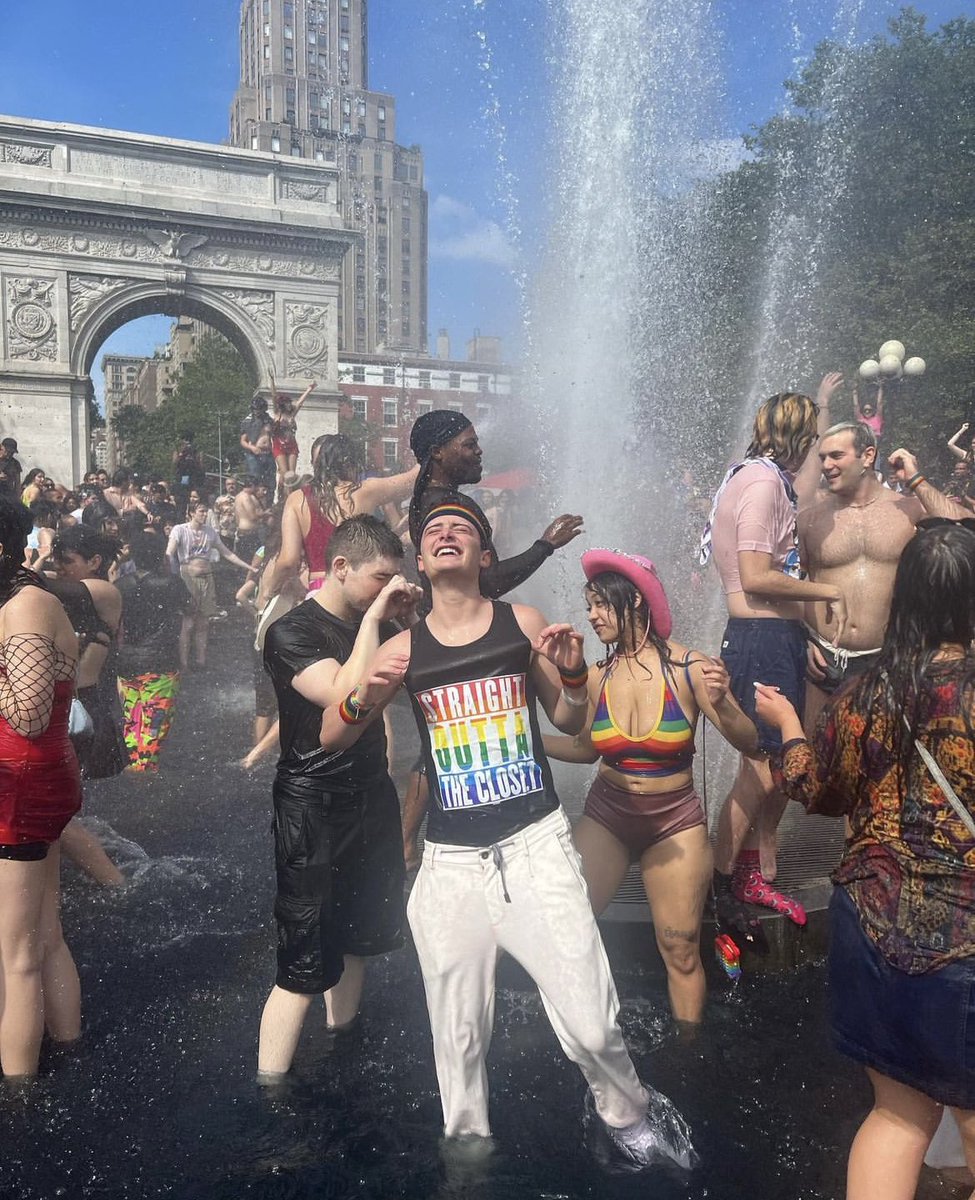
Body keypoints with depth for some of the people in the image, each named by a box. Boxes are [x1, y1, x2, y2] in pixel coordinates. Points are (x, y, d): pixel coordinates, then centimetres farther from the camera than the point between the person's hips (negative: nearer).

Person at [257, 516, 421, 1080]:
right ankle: (269, 1089, 9)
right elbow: (346, 696, -30)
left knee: (358, 938, 20)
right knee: (305, 964, -4)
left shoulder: (372, 625, 6)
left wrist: (408, 619, -3)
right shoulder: (292, 632, -15)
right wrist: (373, 617, -23)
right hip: (315, 806, -7)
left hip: (372, 796, 8)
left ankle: (341, 1037, 38)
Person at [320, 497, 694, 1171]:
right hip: (453, 861, 1)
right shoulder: (403, 649, 4)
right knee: (459, 1036, 8)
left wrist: (572, 671, -9)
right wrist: (365, 698, -13)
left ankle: (627, 1115, 27)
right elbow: (331, 739, 8)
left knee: (592, 1025, -5)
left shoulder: (523, 623, 3)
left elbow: (569, 723, 12)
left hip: (536, 844, -1)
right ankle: (468, 1144, 36)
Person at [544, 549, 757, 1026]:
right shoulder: (598, 676, -4)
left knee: (681, 950, 3)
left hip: (675, 821, -2)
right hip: (606, 815, 3)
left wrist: (721, 704, -30)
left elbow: (749, 745, -12)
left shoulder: (688, 668, -14)